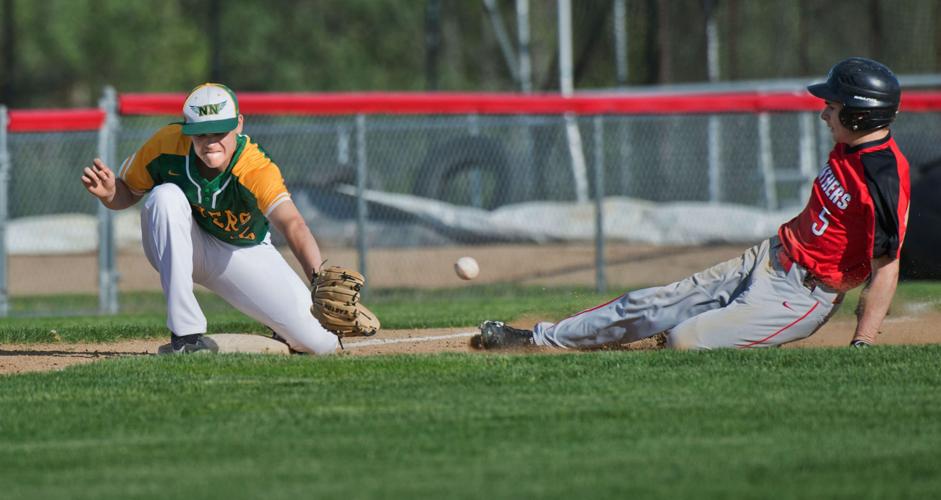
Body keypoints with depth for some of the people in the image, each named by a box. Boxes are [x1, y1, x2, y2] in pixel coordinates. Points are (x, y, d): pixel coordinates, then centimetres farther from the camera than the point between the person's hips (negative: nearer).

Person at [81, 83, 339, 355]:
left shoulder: (257, 169, -33)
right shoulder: (167, 144, -25)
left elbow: (293, 225, -49)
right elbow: (128, 191, -7)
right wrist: (109, 192, -32)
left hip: (246, 254, -1)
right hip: (182, 249, 1)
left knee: (320, 342, -18)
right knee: (166, 196, -34)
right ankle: (186, 333, -28)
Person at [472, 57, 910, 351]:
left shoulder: (885, 178, -26)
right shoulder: (849, 147, 3)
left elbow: (886, 267, -28)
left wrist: (861, 346, -30)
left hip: (802, 294, -9)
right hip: (769, 256, 9)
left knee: (685, 340, -21)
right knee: (652, 305, 11)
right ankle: (538, 339, 23)